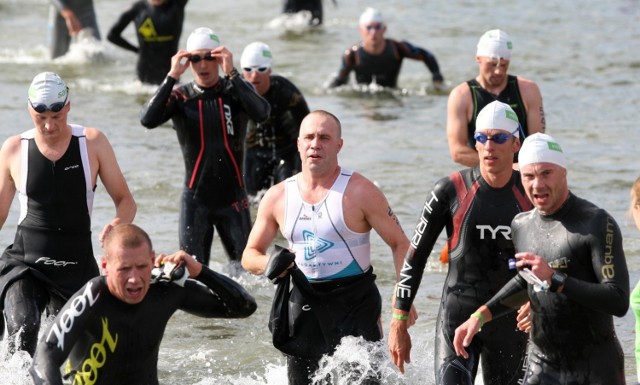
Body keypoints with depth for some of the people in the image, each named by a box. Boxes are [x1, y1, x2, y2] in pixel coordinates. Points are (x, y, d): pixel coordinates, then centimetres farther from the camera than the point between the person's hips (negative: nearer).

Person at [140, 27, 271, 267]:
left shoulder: (235, 92, 0)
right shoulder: (180, 97, 0)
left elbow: (261, 114, -22)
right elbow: (148, 120, -18)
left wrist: (231, 73, -24)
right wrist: (172, 76, -20)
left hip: (232, 197, 0)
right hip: (195, 199, 0)